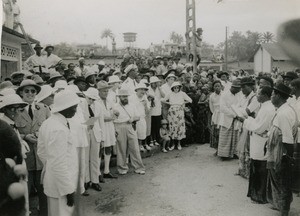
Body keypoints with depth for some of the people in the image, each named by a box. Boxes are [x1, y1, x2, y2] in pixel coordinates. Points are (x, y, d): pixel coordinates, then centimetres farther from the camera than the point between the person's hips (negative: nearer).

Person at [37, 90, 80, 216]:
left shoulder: (47, 123, 3)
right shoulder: (59, 129, -26)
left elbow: (41, 151, 13)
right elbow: (60, 164, -26)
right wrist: (69, 189, -19)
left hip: (51, 180, 9)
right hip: (61, 184, -9)